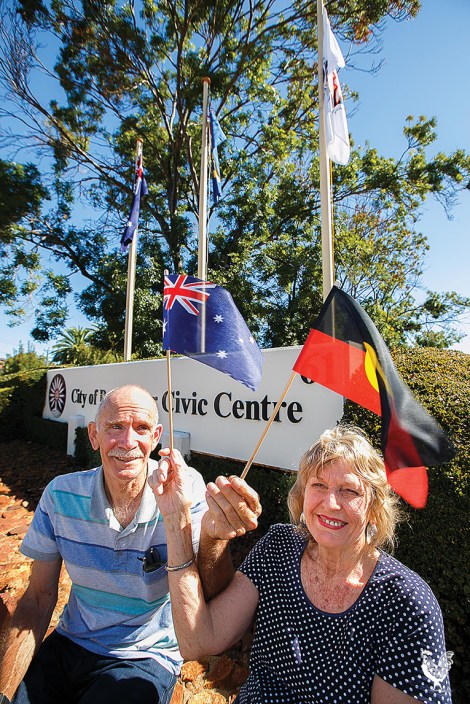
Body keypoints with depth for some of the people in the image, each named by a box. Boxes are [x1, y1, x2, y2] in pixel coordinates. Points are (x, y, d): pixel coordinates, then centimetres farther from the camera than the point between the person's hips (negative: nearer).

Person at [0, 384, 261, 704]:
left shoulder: (186, 489, -21)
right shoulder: (60, 495, -12)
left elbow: (213, 599, -23)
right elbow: (39, 597, -2)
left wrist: (213, 536, -43)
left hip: (145, 659, -1)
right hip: (68, 644, 2)